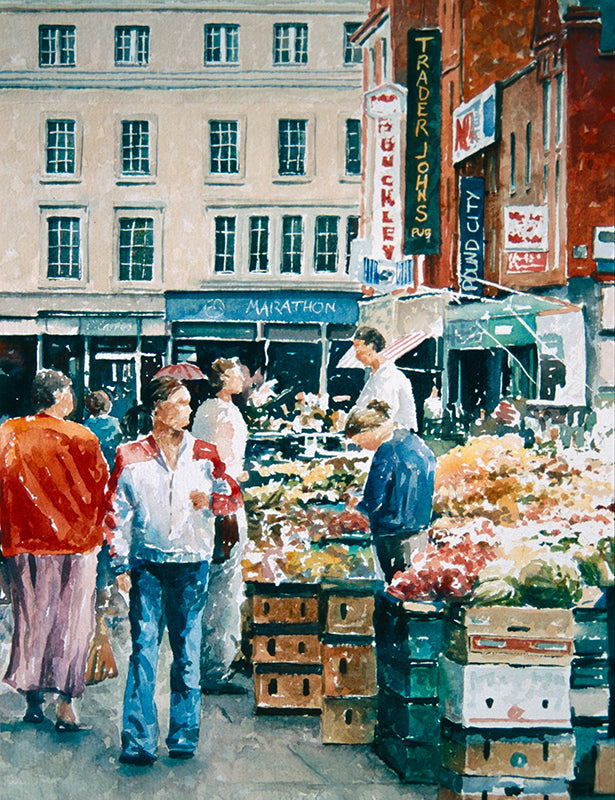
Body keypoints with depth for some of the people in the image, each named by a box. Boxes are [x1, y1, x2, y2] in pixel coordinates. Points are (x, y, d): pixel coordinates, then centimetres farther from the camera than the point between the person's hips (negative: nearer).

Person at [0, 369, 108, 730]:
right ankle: (66, 705, 4)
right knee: (71, 621, 5)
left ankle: (32, 700, 18)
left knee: (30, 619, 14)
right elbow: (100, 490, -3)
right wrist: (95, 531, 12)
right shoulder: (82, 439, -10)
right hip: (75, 540, -3)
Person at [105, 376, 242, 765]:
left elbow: (234, 496, 13)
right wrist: (120, 557, -3)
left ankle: (184, 736, 15)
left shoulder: (205, 454, 8)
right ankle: (139, 741, -3)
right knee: (144, 648, -6)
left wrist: (211, 501, -8)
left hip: (192, 561, 2)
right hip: (148, 561, -2)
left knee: (188, 649, 6)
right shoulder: (130, 456, 3)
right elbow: (116, 511, 5)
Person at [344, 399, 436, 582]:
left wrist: (356, 504, 2)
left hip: (394, 538, -9)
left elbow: (373, 503, -18)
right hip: (420, 532, 9)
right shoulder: (416, 442, 8)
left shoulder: (386, 452, -19)